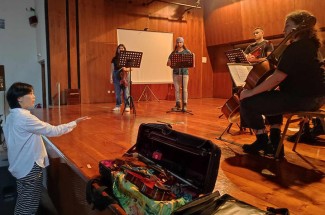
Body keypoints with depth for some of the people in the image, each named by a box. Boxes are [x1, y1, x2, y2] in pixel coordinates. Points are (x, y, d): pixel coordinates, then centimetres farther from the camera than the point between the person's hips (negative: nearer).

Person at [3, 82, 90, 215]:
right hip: (30, 167, -9)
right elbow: (52, 131, -24)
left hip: (21, 166, 9)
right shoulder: (24, 118, -25)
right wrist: (74, 123, -14)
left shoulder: (12, 117, 4)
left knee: (23, 203, 23)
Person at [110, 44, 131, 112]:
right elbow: (112, 69, 10)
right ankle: (117, 106, 13)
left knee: (126, 92, -6)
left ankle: (127, 106, 1)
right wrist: (111, 78, 2)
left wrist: (126, 69, -18)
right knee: (117, 92, 4)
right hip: (116, 76, 2)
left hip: (124, 75, -2)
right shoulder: (114, 59, 10)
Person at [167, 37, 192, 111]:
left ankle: (185, 105, 7)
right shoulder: (173, 53, 9)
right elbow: (169, 62, 7)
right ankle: (178, 105, 13)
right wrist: (169, 63, -15)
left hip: (184, 72, -2)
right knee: (177, 89, 5)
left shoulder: (187, 52, 4)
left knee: (184, 89, -1)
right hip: (176, 72, 2)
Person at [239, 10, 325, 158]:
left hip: (301, 98, -11)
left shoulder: (296, 48, -17)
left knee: (247, 102, -10)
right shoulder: (308, 45, 16)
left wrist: (250, 92, -18)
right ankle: (275, 142, 25)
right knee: (269, 97, 33)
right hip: (312, 96, 11)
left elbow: (277, 78, -24)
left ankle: (263, 142, 7)